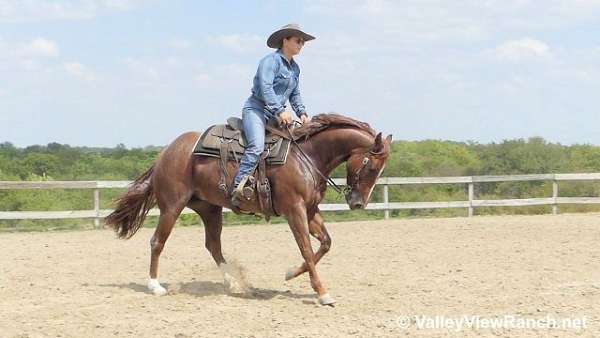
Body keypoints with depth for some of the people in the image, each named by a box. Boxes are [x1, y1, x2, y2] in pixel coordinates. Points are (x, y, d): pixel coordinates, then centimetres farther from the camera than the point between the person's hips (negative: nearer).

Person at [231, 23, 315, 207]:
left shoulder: (295, 68, 17)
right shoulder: (271, 60, -9)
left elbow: (295, 94, 24)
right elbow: (265, 88, -19)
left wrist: (302, 113, 7)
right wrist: (280, 111, -25)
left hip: (276, 114, 9)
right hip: (255, 109, -9)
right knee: (257, 145, -30)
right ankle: (238, 187, -32)